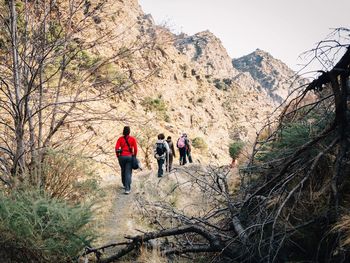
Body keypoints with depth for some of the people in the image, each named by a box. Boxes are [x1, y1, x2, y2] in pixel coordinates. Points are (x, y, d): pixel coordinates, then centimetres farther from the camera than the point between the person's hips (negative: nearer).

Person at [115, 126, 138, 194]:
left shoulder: (120, 138, 0)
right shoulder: (132, 139, -2)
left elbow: (116, 148, -5)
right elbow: (135, 149, -5)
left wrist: (118, 156, 7)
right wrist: (134, 156, 9)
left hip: (122, 156, 2)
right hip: (129, 157, -2)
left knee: (123, 171, 21)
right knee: (128, 173, -3)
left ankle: (125, 185, 36)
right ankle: (127, 189, -12)